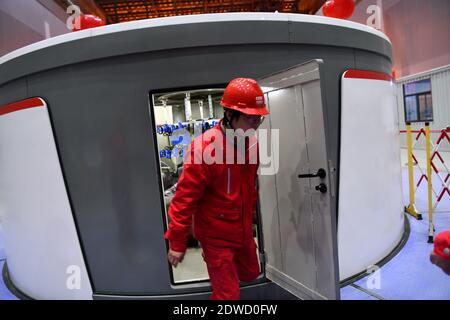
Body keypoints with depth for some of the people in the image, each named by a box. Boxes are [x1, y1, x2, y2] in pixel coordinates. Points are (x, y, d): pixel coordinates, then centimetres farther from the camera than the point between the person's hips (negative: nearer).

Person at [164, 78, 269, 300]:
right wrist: (177, 242, -17)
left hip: (243, 231, 7)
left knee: (250, 273, 26)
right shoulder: (204, 148, -26)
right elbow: (184, 198, -22)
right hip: (217, 236, -7)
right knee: (228, 294, 4)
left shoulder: (251, 142, -3)